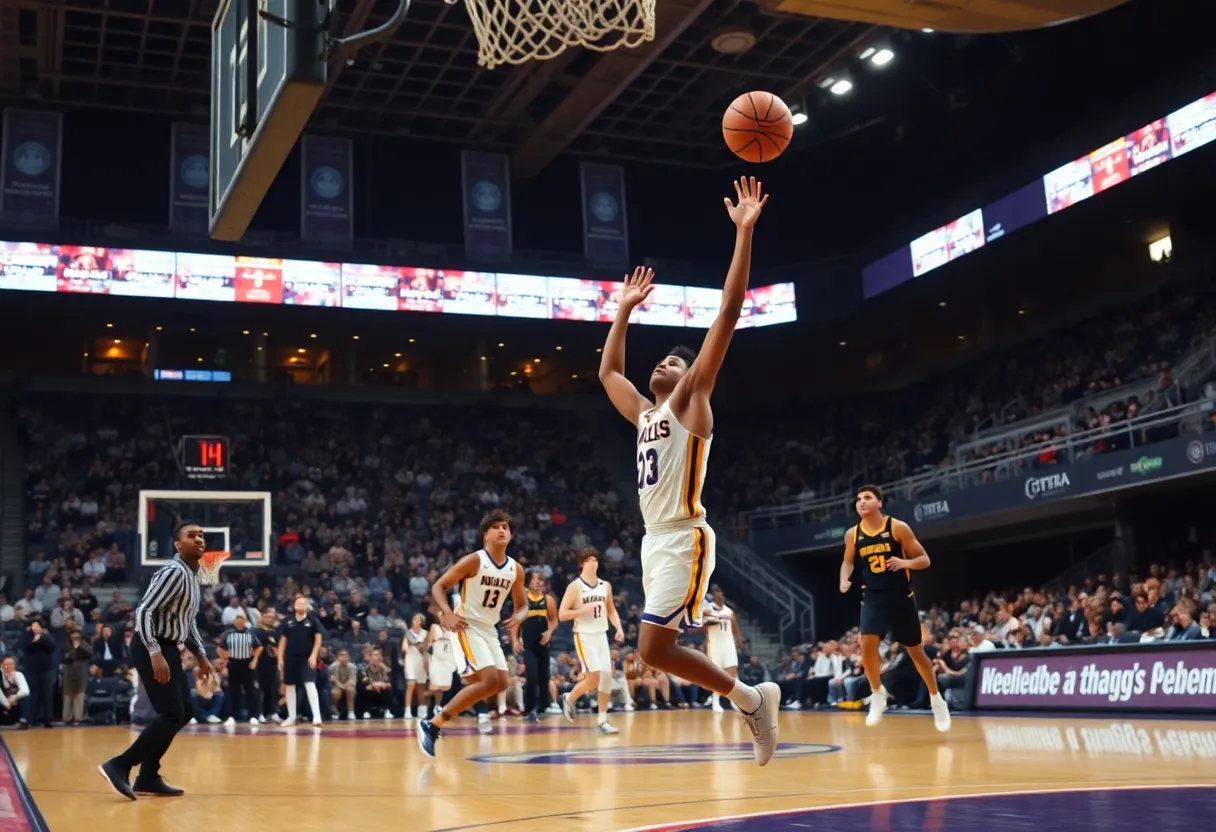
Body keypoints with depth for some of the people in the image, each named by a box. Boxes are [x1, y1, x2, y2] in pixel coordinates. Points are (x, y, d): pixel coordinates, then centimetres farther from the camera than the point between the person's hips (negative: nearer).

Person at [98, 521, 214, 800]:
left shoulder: (193, 576, 14)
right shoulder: (173, 572, -17)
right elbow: (144, 611, -24)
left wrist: (201, 655, 22)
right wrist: (155, 653, -31)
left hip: (169, 649, 10)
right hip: (153, 649, -10)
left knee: (184, 712, 11)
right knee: (171, 715, -14)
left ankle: (148, 777, 16)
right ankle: (119, 766, -8)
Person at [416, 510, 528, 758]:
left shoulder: (516, 569, 3)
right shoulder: (473, 560, -15)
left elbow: (522, 604, 14)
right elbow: (438, 586, -13)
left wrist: (519, 616, -10)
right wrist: (447, 613, -29)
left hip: (489, 629, 8)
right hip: (467, 627, -8)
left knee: (502, 684, 9)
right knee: (489, 681, -20)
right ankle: (431, 725, -15)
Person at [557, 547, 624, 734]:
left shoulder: (605, 586, 8)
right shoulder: (575, 586, -9)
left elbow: (611, 610, 19)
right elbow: (562, 614, -11)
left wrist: (619, 628, 3)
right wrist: (583, 610, -23)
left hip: (601, 635, 6)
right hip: (584, 636, -6)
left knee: (607, 676, -2)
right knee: (594, 678, -13)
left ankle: (602, 720, 6)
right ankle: (569, 698, 16)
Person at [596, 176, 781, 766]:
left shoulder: (690, 403, 0)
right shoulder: (644, 413, 19)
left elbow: (728, 316, -8)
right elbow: (607, 372, 36)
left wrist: (744, 234, -12)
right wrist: (624, 310, 36)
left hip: (684, 540, -8)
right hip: (654, 541, 8)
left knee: (654, 649, -16)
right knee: (659, 650, 7)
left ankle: (750, 699, -1)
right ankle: (751, 701, 18)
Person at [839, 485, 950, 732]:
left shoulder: (898, 528, -10)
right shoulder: (852, 534, 0)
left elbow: (924, 559, -5)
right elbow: (848, 562, 18)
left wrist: (905, 563, -25)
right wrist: (844, 580, -3)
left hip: (901, 597, -2)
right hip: (873, 598, 2)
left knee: (915, 651, 8)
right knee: (867, 644, -20)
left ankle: (936, 700, 27)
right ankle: (878, 694, 2)